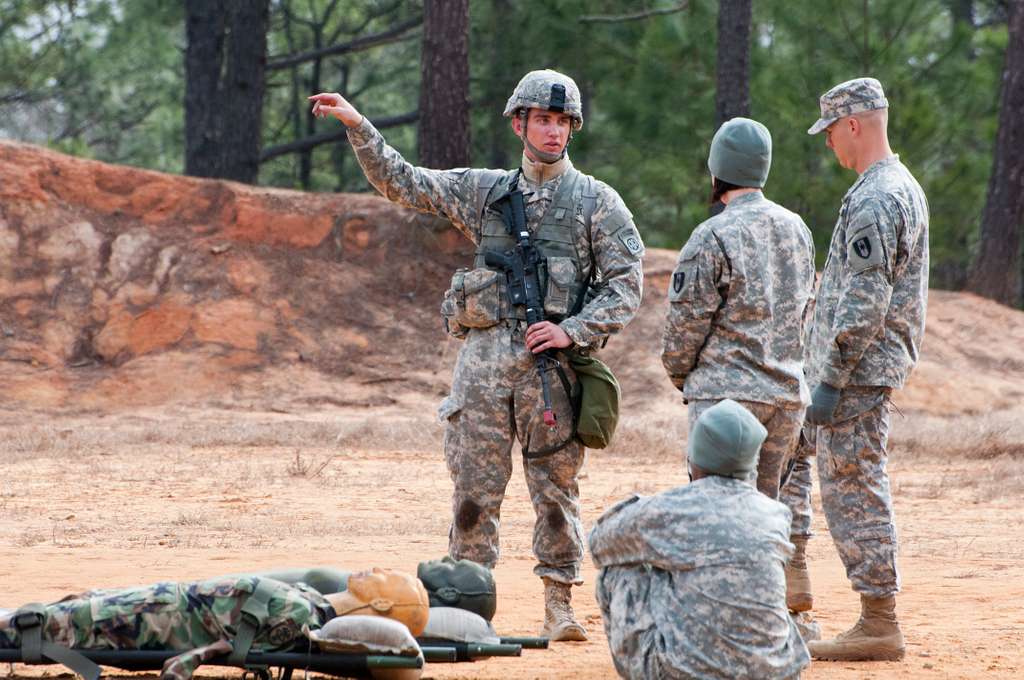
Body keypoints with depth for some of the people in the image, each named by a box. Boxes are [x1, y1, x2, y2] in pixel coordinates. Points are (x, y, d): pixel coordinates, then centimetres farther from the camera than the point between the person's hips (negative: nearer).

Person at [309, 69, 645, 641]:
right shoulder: (485, 191, 13)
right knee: (475, 487, 2)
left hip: (553, 361, -3)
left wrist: (572, 330, -12)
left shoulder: (598, 202, 4)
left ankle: (560, 604, 5)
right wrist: (358, 126, 4)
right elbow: (401, 182, 14)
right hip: (485, 358, 3)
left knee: (557, 487, -1)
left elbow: (627, 285, 0)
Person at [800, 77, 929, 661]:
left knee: (854, 488, -7)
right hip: (887, 360, 11)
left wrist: (831, 380, -20)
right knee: (858, 487, 14)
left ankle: (879, 625, -6)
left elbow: (866, 300, -22)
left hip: (860, 366, -11)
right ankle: (879, 621, 16)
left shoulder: (872, 200, -17)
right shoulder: (907, 188, 16)